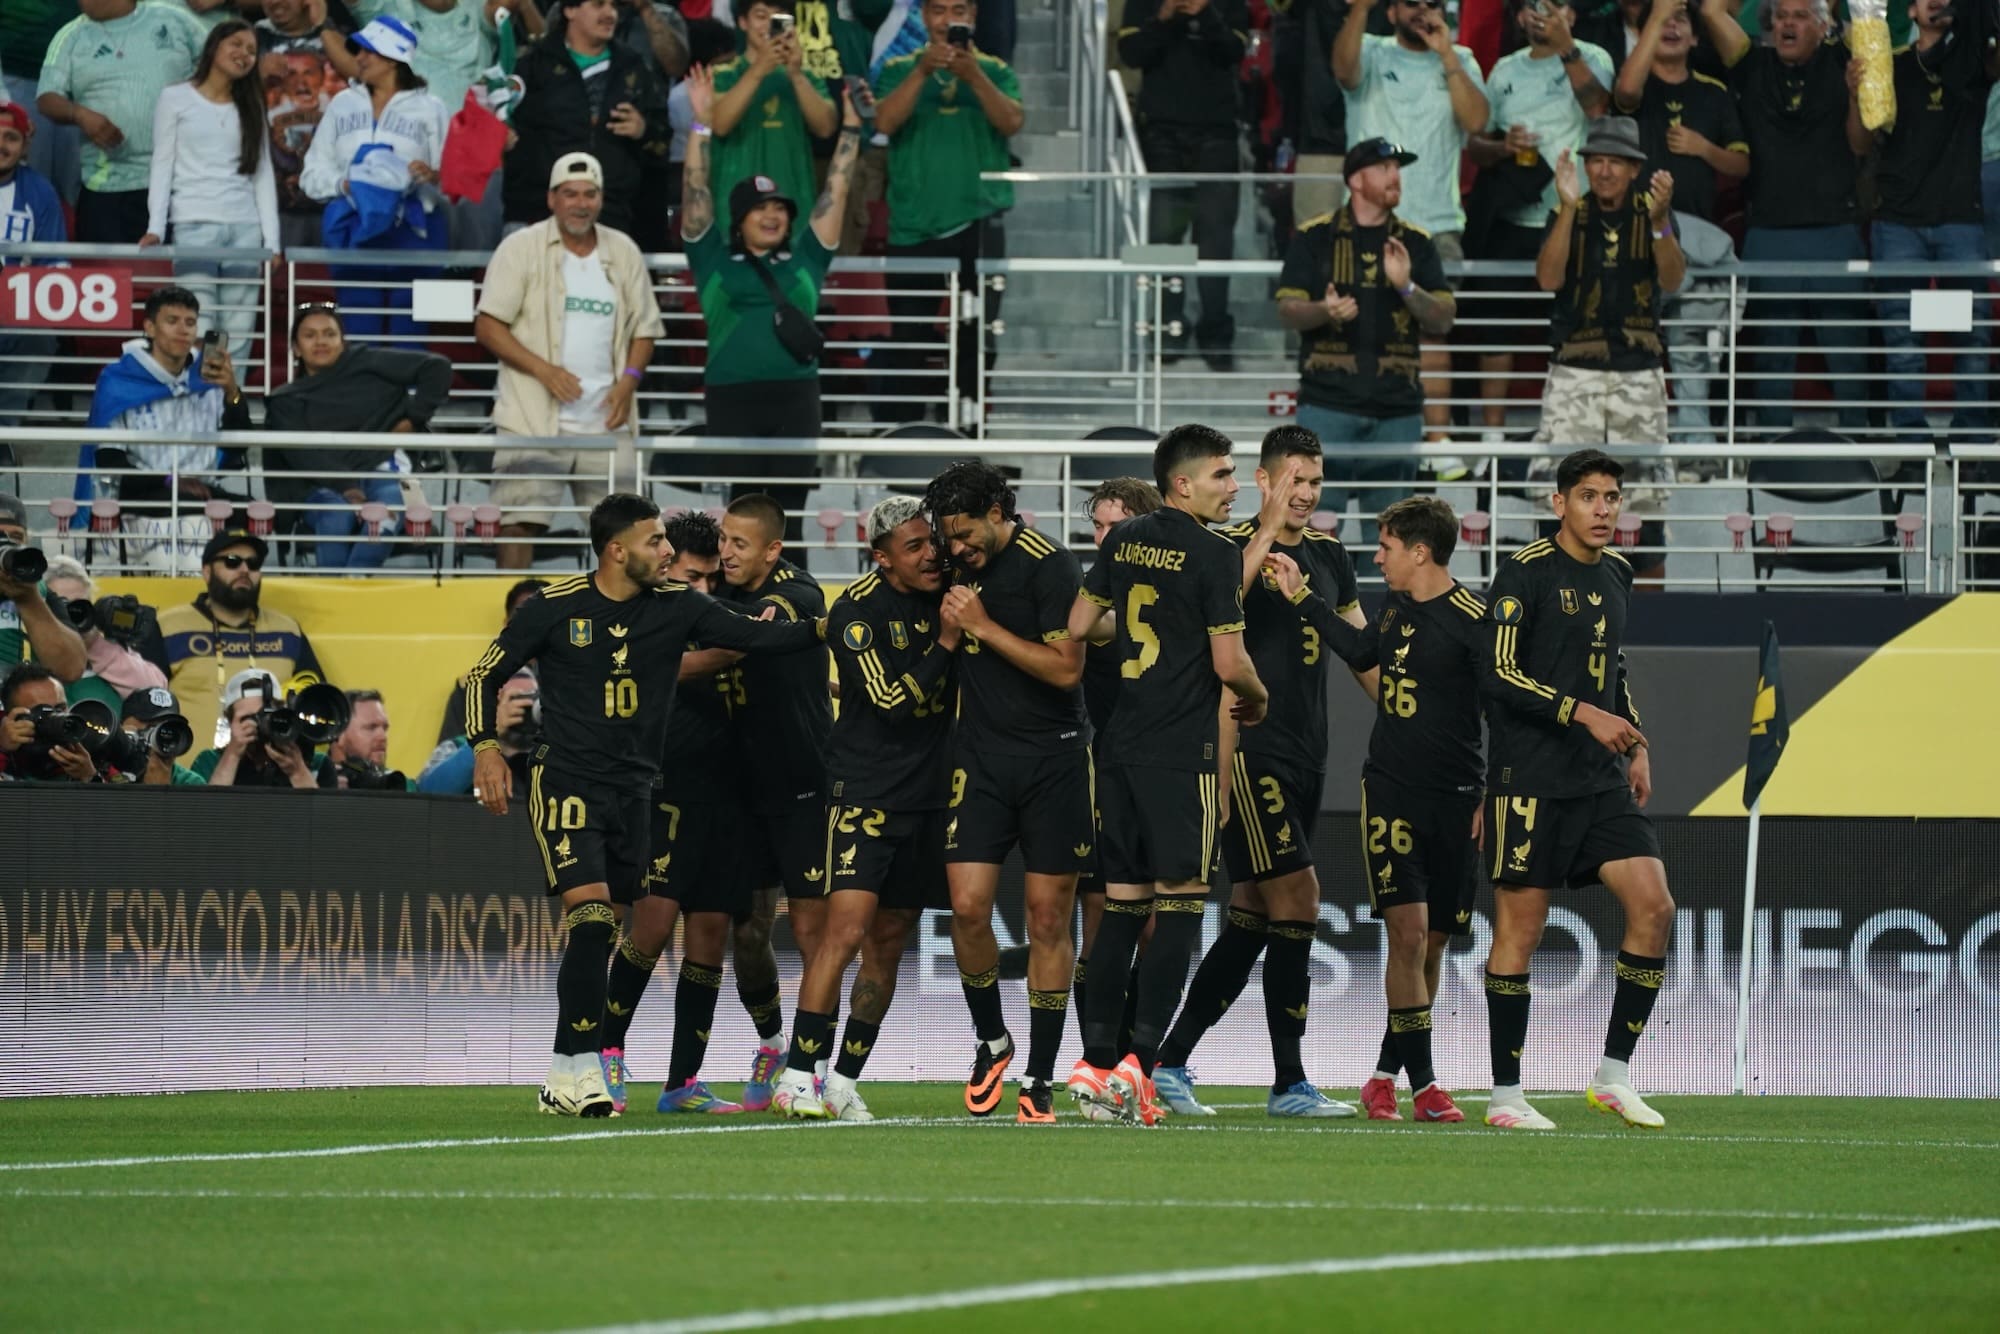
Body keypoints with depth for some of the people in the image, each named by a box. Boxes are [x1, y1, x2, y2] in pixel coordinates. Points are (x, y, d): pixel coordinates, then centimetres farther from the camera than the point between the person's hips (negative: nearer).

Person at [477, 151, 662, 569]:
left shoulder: (623, 253, 12)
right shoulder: (522, 248, 0)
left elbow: (644, 328, 17)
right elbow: (487, 327, -4)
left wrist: (629, 378, -2)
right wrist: (542, 369, -15)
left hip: (606, 421, 3)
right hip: (535, 420, -3)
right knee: (520, 521, -8)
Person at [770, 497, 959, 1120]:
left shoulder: (945, 595, 6)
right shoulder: (857, 611, -11)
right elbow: (893, 704, -16)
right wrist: (944, 643, -17)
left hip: (927, 796, 6)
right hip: (866, 792, -6)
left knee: (889, 945, 7)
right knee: (847, 931, -16)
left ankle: (844, 1082, 14)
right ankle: (796, 1077, -13)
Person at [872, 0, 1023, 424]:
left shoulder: (994, 71, 8)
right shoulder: (899, 70, 8)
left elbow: (1012, 122, -9)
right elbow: (885, 122, -8)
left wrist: (974, 76, -24)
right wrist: (921, 73, -20)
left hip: (977, 218, -1)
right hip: (914, 225, 1)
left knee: (978, 328, -12)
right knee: (906, 337, 4)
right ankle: (901, 424, 12)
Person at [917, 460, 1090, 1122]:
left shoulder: (1049, 566, -12)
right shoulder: (966, 564, 8)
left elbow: (1065, 668, -18)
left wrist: (985, 627, -17)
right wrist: (951, 624, 3)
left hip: (1055, 756, -5)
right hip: (981, 755, 5)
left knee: (1048, 918, 0)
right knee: (968, 906, -8)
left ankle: (1039, 1080, 5)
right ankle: (990, 1041, 15)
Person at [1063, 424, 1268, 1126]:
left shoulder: (1124, 541, 10)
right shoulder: (1213, 554, -10)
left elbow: (1077, 626, 17)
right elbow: (1229, 665, -12)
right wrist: (1258, 700, 9)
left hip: (1120, 745, 7)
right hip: (1184, 752, -7)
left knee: (1122, 905, 11)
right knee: (1180, 909, -5)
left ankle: (1096, 1064, 8)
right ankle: (1138, 1062, -14)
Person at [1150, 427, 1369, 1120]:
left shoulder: (1329, 554, 16)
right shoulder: (1235, 545, -6)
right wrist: (1268, 534, -29)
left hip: (1306, 754, 8)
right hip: (1249, 748, -8)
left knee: (1252, 918, 7)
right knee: (1296, 898, -11)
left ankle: (1171, 1062, 13)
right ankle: (1290, 1083, -6)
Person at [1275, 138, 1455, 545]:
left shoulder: (1416, 244, 12)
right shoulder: (1314, 237, 6)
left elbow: (1443, 321, 7)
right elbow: (1287, 310, 1)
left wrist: (1407, 287, -11)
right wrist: (1325, 311, -20)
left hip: (1397, 408, 3)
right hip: (1328, 402, -3)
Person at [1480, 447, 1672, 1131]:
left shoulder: (1615, 574, 14)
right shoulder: (1525, 573, -8)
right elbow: (1499, 674, -15)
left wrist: (1636, 746, 16)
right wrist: (1583, 713, -20)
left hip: (1602, 780, 7)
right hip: (1531, 779, -7)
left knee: (1654, 906, -6)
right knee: (1520, 927, -3)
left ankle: (1613, 1074, 3)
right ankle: (1505, 1094, 4)